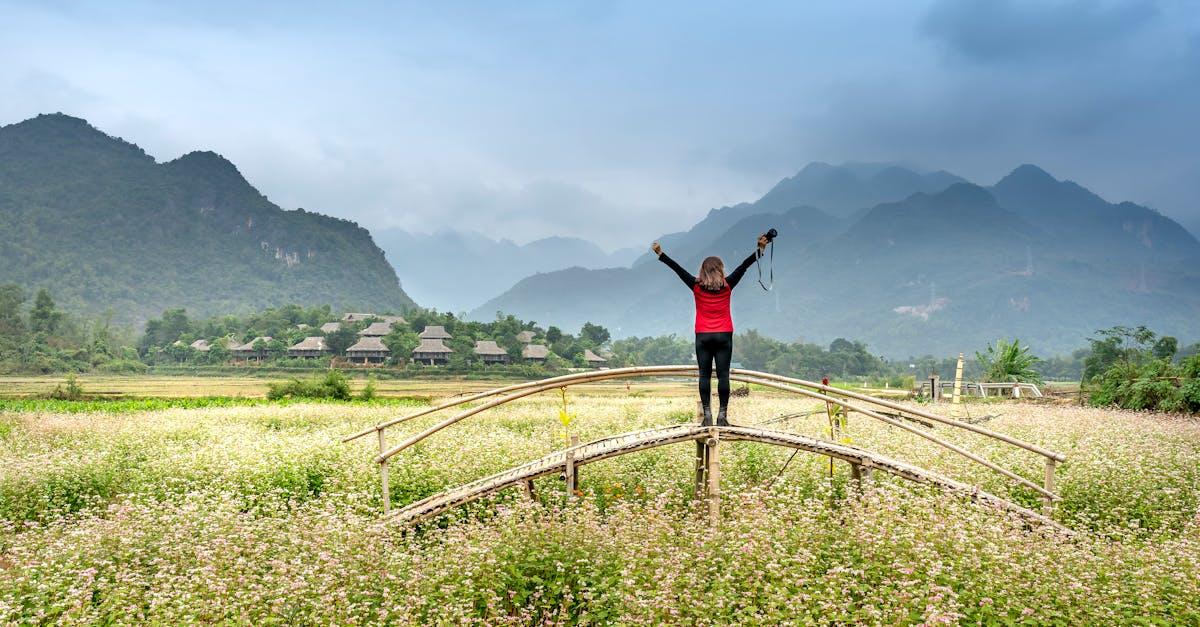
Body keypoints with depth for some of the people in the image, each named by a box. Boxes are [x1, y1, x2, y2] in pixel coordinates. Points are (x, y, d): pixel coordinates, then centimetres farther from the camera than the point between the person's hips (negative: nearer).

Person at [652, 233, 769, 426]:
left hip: (703, 336, 0)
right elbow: (744, 266, 0)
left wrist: (660, 254, 8)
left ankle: (707, 415, -3)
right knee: (723, 375, -1)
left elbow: (677, 269, 2)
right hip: (724, 336, 0)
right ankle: (722, 415, -4)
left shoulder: (697, 287, -1)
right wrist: (760, 249, 2)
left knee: (704, 375, 1)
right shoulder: (727, 286, -1)